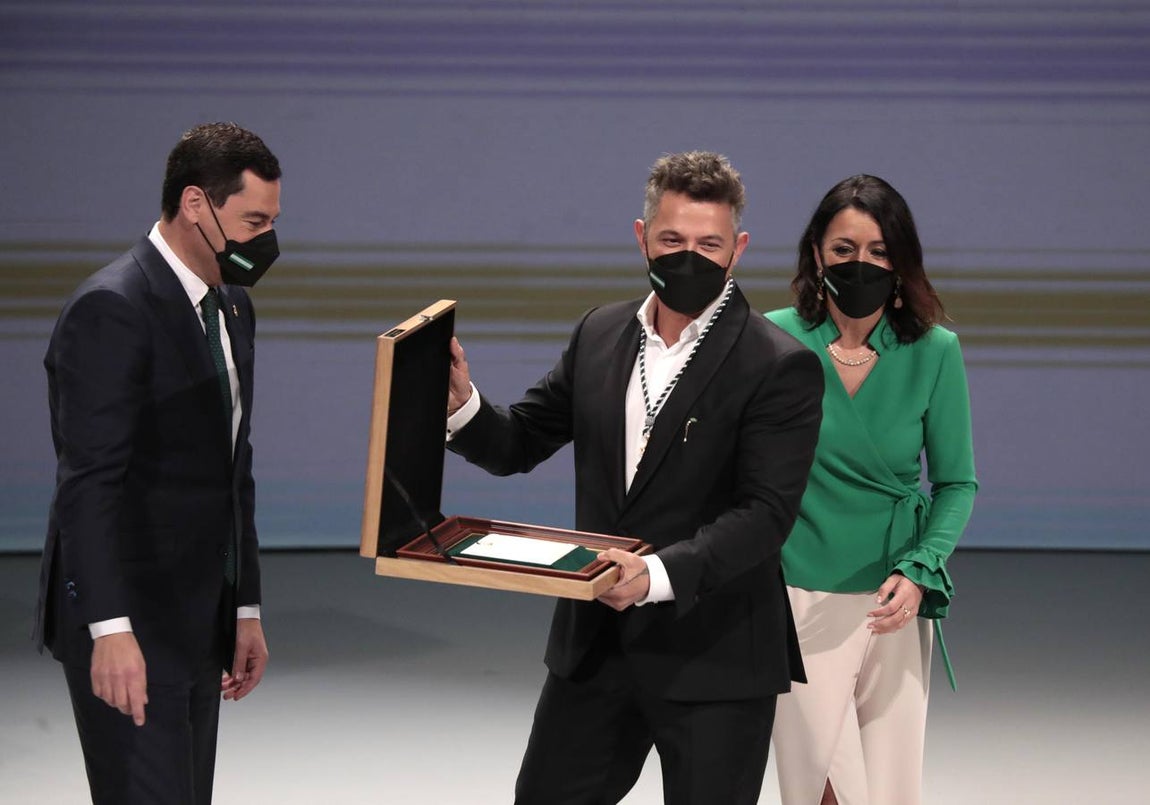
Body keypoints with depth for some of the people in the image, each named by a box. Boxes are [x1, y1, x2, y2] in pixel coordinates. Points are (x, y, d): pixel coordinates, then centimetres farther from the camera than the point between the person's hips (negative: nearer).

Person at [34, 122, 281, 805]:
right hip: (128, 625, -9)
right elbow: (88, 480, -21)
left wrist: (245, 610, 20)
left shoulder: (231, 307, 14)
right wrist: (111, 629, -27)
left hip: (196, 622, 9)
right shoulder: (112, 309, -15)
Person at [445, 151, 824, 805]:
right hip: (595, 642, 5)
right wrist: (462, 404, -11)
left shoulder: (780, 367, -11)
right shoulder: (601, 334, 7)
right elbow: (518, 445, 11)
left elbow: (766, 513, -18)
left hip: (714, 657, -5)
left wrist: (660, 574, -32)